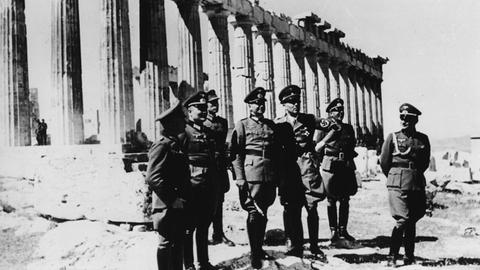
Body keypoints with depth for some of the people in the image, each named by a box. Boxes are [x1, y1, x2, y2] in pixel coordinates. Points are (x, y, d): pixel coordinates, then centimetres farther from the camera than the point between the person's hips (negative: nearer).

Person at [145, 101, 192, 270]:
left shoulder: (176, 144, 14)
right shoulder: (161, 146, -15)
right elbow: (152, 178, -22)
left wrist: (185, 196, 11)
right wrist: (172, 199, -20)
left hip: (179, 204, 9)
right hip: (166, 206, -9)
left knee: (179, 242, 17)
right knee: (167, 243, 2)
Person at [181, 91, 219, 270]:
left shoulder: (208, 132, 15)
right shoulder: (184, 131, -8)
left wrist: (216, 187, 17)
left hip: (209, 188, 8)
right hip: (192, 187, -7)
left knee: (204, 225, 16)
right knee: (189, 227, 2)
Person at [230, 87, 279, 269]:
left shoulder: (271, 125, 15)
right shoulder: (242, 125, 0)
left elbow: (277, 151, 18)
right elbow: (235, 153, -5)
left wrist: (277, 175, 13)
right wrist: (240, 178, -12)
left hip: (270, 177, 5)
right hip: (252, 176, -5)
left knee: (263, 213, 13)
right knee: (254, 213, -4)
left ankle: (259, 247, 28)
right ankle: (254, 254, 5)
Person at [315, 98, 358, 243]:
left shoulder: (348, 128, 14)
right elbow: (317, 148, -4)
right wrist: (331, 132, -11)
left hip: (346, 166, 4)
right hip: (330, 166, -4)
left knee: (345, 200, 6)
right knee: (331, 200, 0)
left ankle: (343, 230, 16)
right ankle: (334, 231, 7)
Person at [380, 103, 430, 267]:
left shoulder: (423, 139, 8)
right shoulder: (393, 137, -1)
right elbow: (384, 163, 5)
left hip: (417, 184, 4)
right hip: (398, 185, -4)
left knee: (412, 220, 9)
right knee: (403, 219, -12)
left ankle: (409, 257, 19)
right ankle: (392, 257, -2)